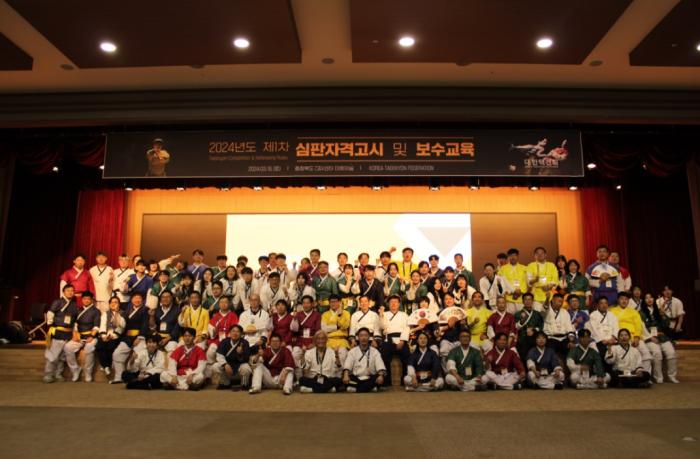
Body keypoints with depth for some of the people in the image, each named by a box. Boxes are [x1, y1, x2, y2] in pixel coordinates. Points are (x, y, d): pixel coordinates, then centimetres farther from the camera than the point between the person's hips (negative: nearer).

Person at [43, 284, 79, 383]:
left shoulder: (74, 305, 14)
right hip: (57, 332, -5)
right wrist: (51, 326, -8)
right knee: (52, 354, -6)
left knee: (62, 355, 10)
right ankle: (48, 375, 0)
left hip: (68, 334, 5)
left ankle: (58, 374, 17)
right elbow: (50, 314, -5)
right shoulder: (57, 302, -1)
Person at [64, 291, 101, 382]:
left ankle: (88, 373, -21)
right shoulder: (79, 310, 20)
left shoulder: (96, 311, 5)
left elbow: (96, 326, -6)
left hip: (91, 336, -5)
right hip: (79, 336, 5)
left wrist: (91, 336, -19)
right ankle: (75, 370, -5)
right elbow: (75, 323, 15)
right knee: (67, 347, -23)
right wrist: (74, 334, -2)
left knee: (89, 348, -35)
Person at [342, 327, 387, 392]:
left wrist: (380, 376, -26)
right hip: (355, 378, -1)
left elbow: (380, 366, -4)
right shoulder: (352, 351, 11)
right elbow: (347, 366, -5)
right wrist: (346, 375, -26)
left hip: (370, 379, 1)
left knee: (381, 379, -30)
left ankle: (355, 388, -33)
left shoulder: (375, 351, 11)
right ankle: (370, 388, -32)